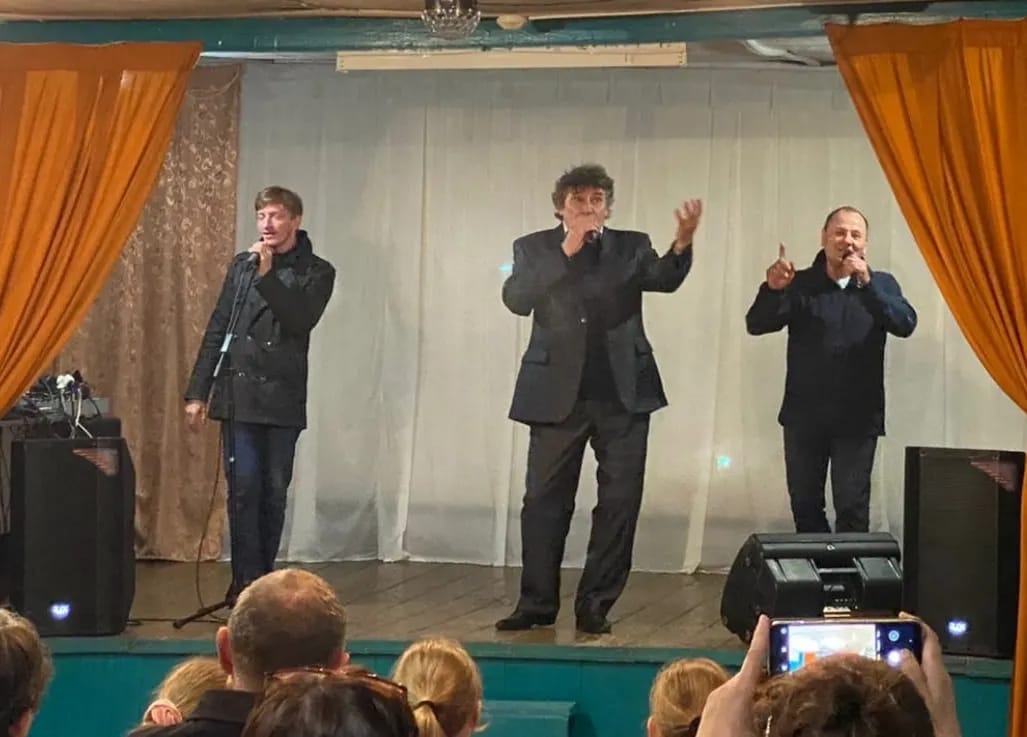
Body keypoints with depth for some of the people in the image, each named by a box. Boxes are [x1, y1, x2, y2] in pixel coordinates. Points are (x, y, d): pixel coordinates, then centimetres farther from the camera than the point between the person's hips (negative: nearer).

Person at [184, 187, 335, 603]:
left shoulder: (316, 272, 3)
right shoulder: (242, 265, 11)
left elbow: (301, 321, -14)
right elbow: (216, 331, 11)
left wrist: (268, 276, -19)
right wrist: (197, 392, 7)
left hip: (283, 399, -1)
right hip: (238, 396, 1)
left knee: (274, 492, 3)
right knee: (244, 488, -6)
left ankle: (263, 581, 13)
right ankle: (247, 584, -5)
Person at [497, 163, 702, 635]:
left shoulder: (630, 246, 8)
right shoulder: (534, 248, 6)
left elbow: (664, 279, -9)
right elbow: (516, 299, -9)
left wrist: (682, 243, -29)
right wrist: (566, 252, -15)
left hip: (622, 392, 1)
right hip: (557, 392, -1)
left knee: (620, 501, 0)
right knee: (545, 500, 2)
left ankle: (595, 605, 9)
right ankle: (536, 603, 12)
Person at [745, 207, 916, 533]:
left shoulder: (881, 284, 3)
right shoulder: (800, 284, 2)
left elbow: (905, 325, -14)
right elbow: (756, 324, -7)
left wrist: (866, 283, -27)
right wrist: (772, 289, -28)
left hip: (857, 418, -1)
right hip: (804, 415, 1)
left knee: (852, 507, -3)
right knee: (804, 503, 8)